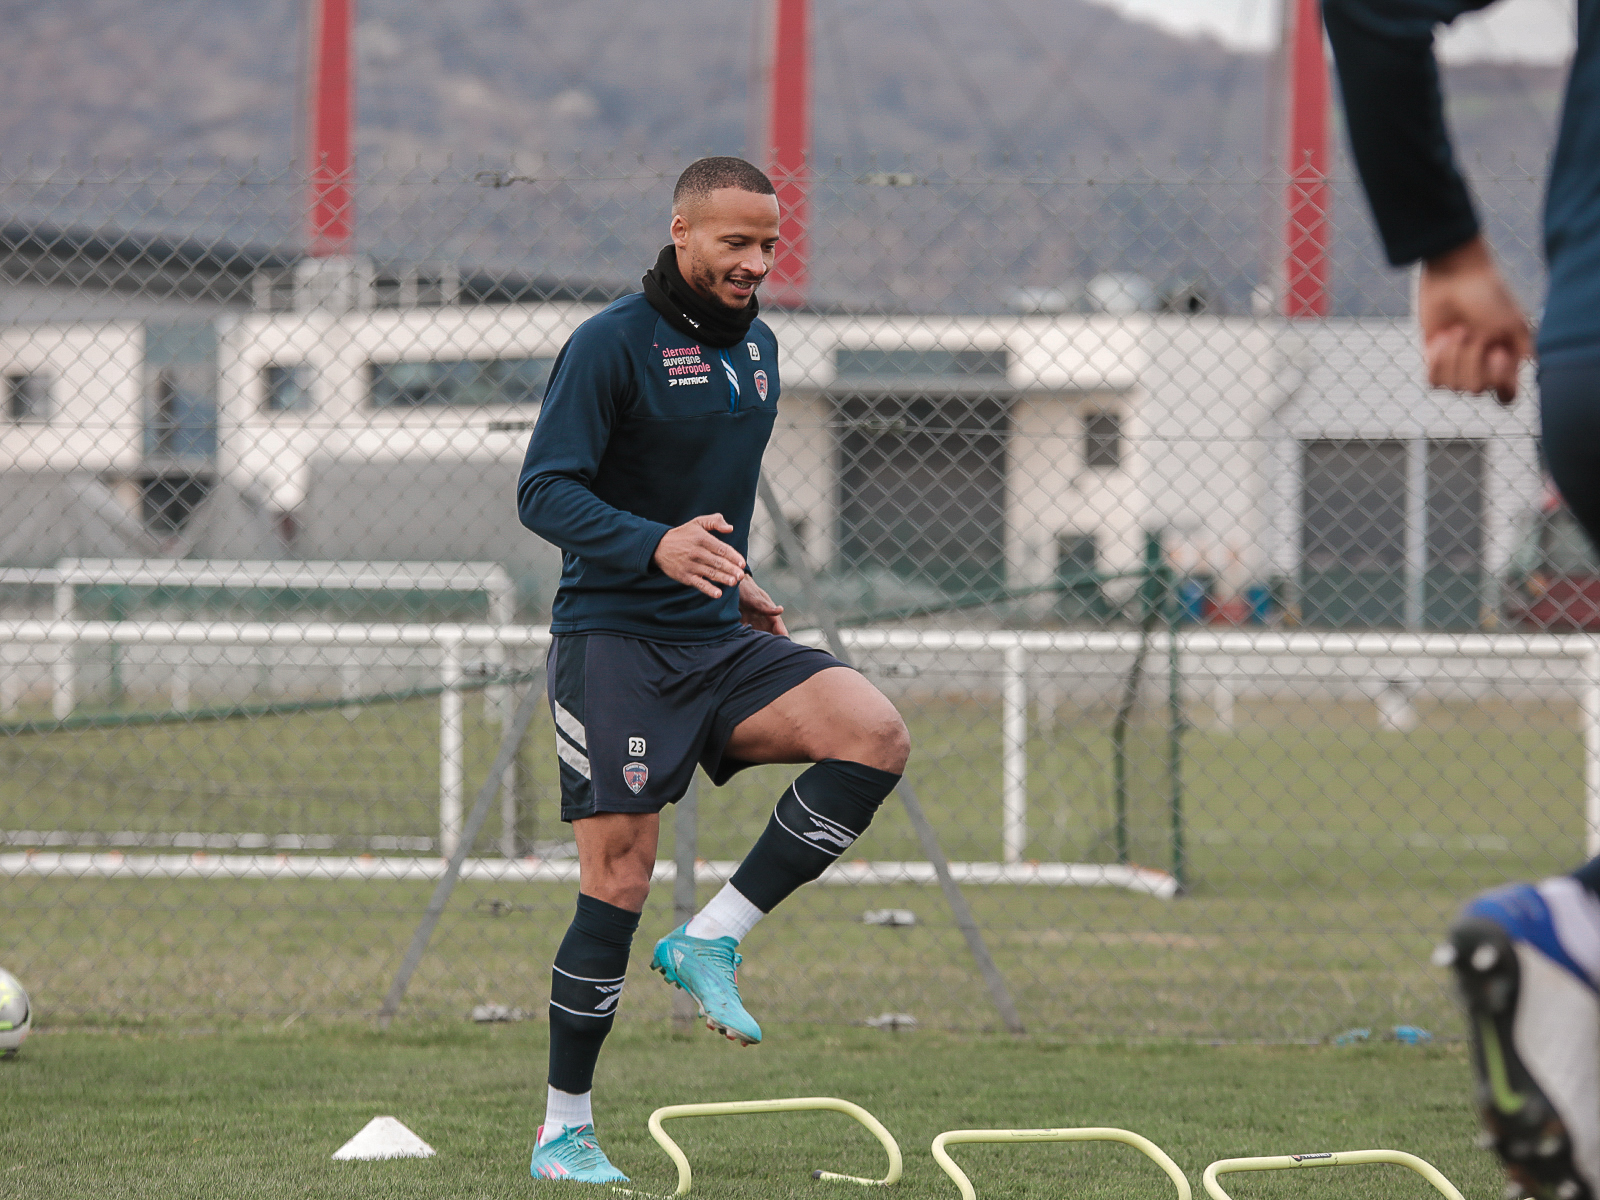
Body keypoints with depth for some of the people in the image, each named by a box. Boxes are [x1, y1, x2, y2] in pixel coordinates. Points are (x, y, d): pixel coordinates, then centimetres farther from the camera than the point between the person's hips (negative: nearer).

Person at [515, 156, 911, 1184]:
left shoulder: (757, 346, 13)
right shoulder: (611, 345, -10)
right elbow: (545, 491, -17)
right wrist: (655, 547, -32)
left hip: (717, 638, 6)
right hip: (614, 638, -6)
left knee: (876, 737, -17)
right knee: (620, 882, -9)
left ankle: (713, 939, -9)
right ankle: (565, 1130, 4)